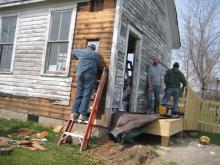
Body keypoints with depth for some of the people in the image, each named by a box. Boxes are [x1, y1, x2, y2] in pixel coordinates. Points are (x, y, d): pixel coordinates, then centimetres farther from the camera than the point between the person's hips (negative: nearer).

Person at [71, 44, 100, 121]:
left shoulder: (81, 51, 22)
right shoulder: (96, 54, 13)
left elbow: (73, 51, 40)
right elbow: (98, 64, 13)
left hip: (80, 73, 4)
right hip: (90, 73, -4)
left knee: (79, 94, 7)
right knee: (87, 95, -6)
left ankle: (75, 113, 3)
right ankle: (82, 114, -12)